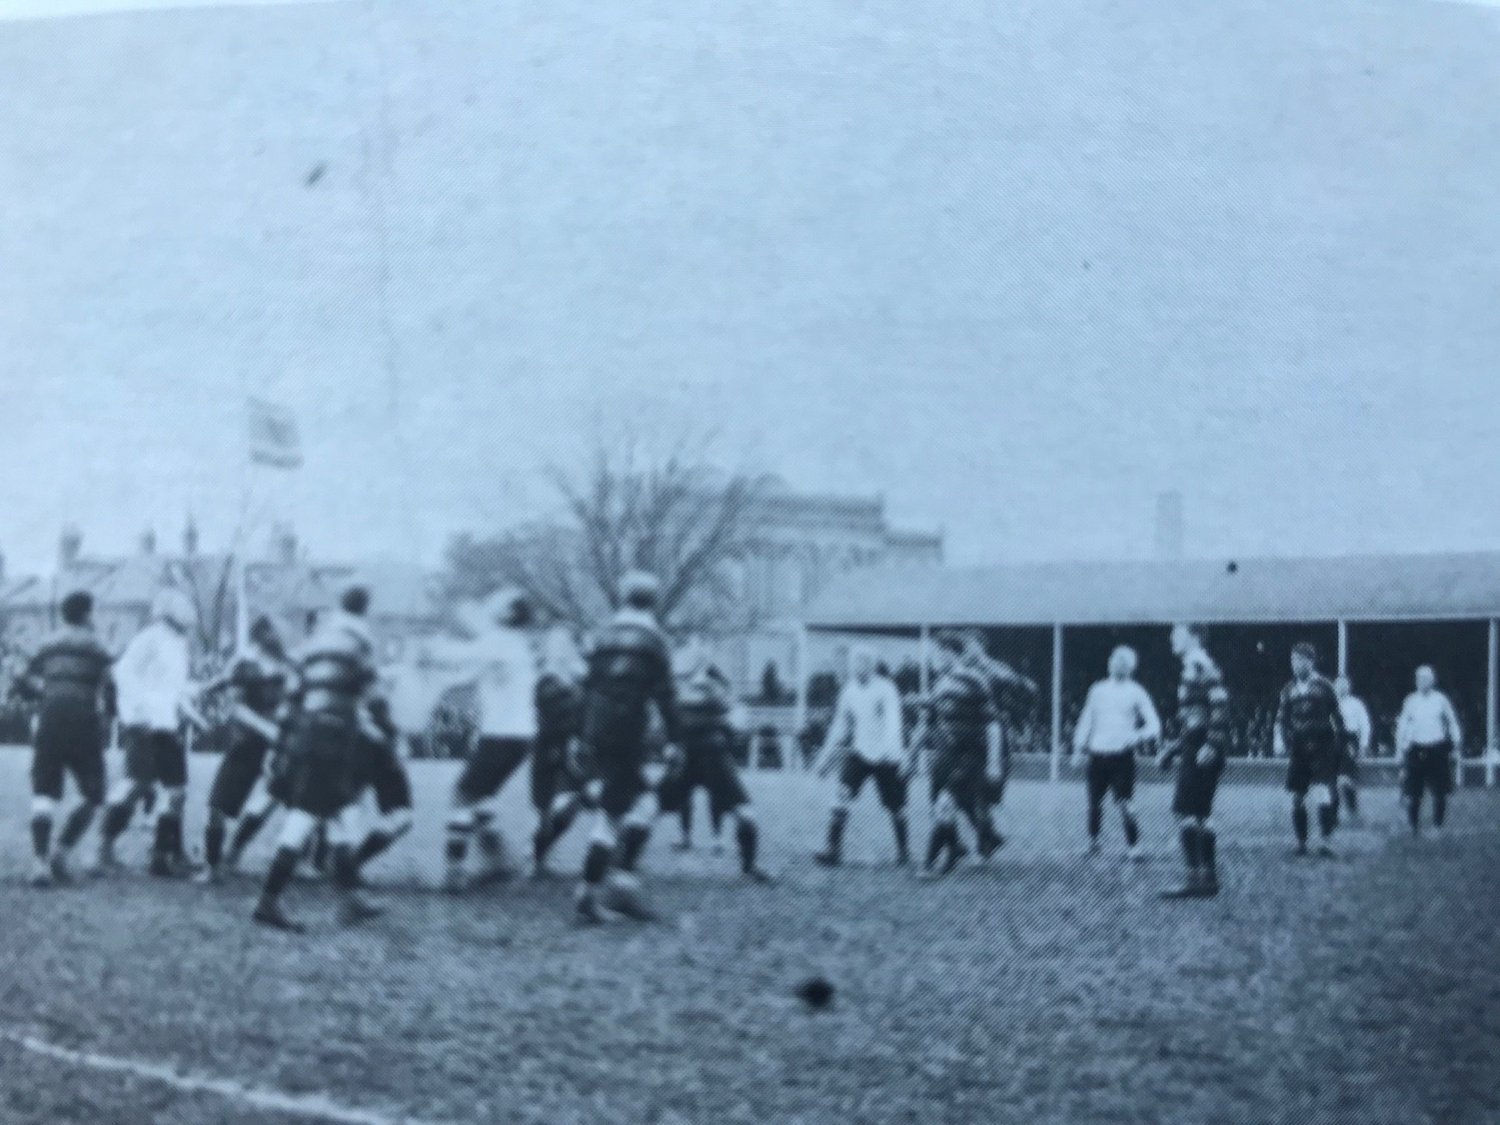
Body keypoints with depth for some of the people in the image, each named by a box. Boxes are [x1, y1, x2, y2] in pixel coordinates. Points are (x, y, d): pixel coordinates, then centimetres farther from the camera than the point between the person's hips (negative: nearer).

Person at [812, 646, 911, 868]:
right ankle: (834, 848, -18)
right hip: (859, 754, 3)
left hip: (886, 758, -3)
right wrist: (826, 756, 17)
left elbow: (893, 722, -19)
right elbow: (840, 725, 15)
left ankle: (903, 850, 28)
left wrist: (898, 753, -34)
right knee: (843, 795, -17)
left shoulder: (885, 689, -8)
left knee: (896, 807, 6)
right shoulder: (848, 691, 5)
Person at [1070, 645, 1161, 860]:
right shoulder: (1098, 690, 13)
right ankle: (1093, 842, 19)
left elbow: (1154, 725, -1)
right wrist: (1079, 749, 11)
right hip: (1097, 756, 3)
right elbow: (1086, 721, 19)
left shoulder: (1136, 692, 3)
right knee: (1094, 803, 4)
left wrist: (1138, 737, -20)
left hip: (1122, 757, -3)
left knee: (1125, 804, -11)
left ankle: (1133, 847, -5)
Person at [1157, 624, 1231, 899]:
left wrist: (1212, 746, -25)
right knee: (1200, 814, 12)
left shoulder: (1201, 666, -12)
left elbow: (1220, 706, -21)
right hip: (1194, 751, 10)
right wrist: (1173, 747, 26)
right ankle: (1208, 878, 17)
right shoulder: (1191, 668, 19)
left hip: (1201, 753, -10)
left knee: (1186, 812, -11)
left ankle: (1197, 879, -12)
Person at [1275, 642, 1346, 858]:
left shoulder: (1324, 687, -3)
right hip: (1298, 750, 4)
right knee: (1297, 799, 5)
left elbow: (1338, 719, 2)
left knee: (1324, 795, -16)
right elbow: (1281, 718, 9)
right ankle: (1301, 843, 15)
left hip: (1322, 751, -4)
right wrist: (1280, 740, -7)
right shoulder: (1289, 690, 8)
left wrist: (1339, 746, 1)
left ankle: (1326, 841, -10)